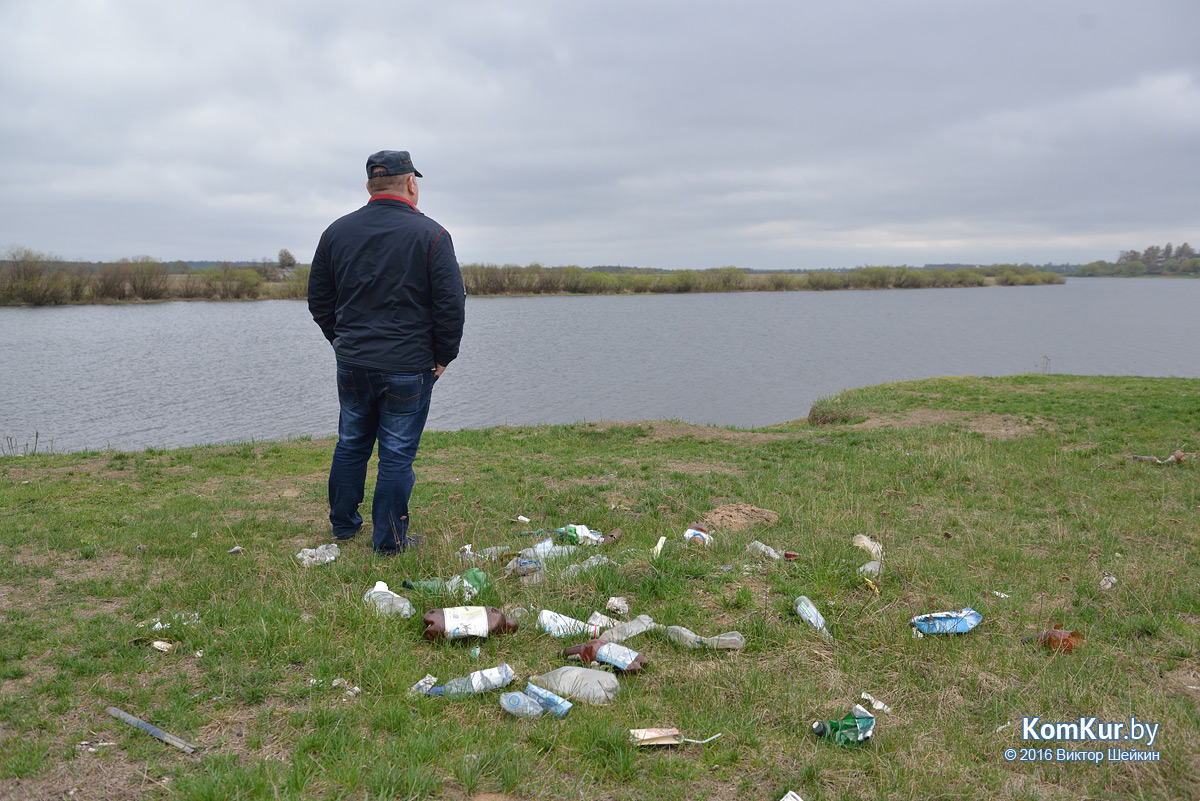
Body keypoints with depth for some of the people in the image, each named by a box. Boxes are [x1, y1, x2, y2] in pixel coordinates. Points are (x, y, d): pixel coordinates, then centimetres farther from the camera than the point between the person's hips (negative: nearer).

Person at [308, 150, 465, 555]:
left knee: (351, 444, 19)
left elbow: (319, 299, 12)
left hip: (352, 365, 4)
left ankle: (343, 524, 33)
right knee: (397, 453, 4)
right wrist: (443, 355, 1)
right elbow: (452, 304, -11)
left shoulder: (337, 231, 5)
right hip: (408, 369, -4)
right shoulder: (430, 234, -9)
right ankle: (389, 540, 13)